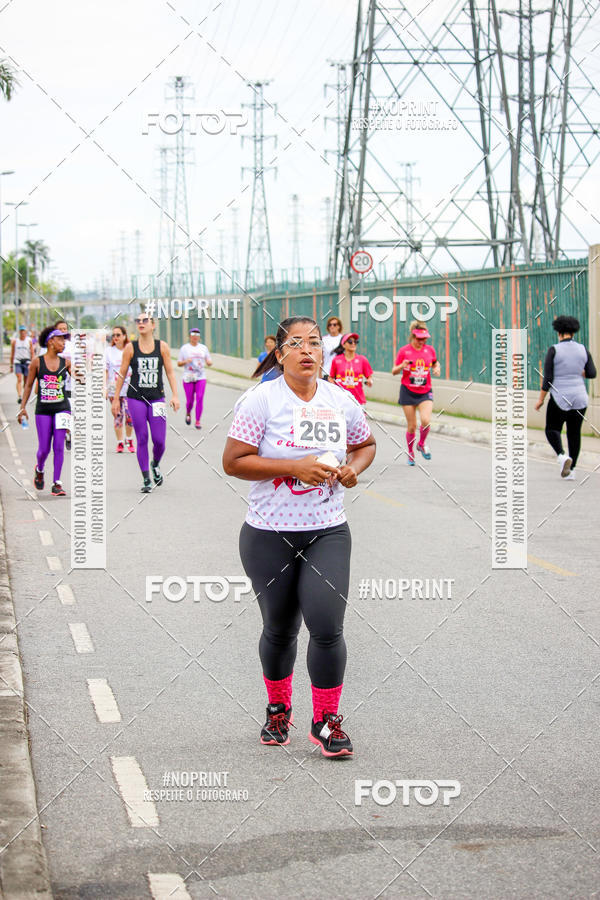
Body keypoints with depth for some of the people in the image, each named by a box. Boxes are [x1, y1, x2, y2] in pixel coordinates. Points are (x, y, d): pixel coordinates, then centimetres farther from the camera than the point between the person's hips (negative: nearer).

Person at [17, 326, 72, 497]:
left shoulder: (66, 362, 3)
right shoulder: (37, 362, -2)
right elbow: (28, 385, 5)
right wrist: (23, 407, 1)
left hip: (62, 408, 1)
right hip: (43, 410, -1)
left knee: (58, 446, -7)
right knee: (44, 449, 0)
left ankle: (57, 484, 0)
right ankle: (39, 470, 33)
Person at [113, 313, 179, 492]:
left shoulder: (162, 347, 3)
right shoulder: (130, 348, 1)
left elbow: (170, 372, 6)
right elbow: (122, 374, 6)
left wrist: (175, 395, -3)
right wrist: (116, 399, 6)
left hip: (157, 398, 1)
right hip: (135, 398, -1)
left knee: (159, 440, -4)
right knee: (142, 440, -2)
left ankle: (155, 465, 29)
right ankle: (146, 479, 6)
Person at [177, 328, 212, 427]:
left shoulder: (204, 348, 11)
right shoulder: (184, 348, 5)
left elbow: (209, 362, 14)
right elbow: (179, 363, 6)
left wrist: (209, 362, -10)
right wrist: (185, 361, -15)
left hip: (201, 377, 1)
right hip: (188, 378, -1)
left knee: (200, 399, -12)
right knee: (190, 400, -1)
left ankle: (198, 421, -7)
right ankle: (188, 413, 32)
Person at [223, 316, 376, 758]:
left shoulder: (341, 401, 4)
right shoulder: (261, 399, -8)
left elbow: (366, 444, 22)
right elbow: (233, 461, -12)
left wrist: (354, 468, 0)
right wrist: (295, 467, -19)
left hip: (328, 532, 2)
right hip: (269, 535, -2)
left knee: (327, 627, -10)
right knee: (280, 630, 10)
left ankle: (326, 721, 7)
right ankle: (278, 710, 35)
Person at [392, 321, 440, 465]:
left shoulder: (430, 349, 1)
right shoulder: (404, 351, -5)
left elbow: (435, 363, 20)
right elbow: (394, 371, 1)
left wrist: (437, 368, -3)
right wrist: (402, 366, -20)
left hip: (425, 392, 1)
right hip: (408, 392, -1)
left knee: (426, 420, -19)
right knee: (411, 426, 1)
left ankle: (422, 444, 9)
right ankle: (410, 452, 23)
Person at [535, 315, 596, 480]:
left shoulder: (553, 350, -10)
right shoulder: (583, 350, 0)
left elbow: (547, 378, -12)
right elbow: (592, 373, 3)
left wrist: (540, 399, -2)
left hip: (560, 399, -4)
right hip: (579, 398, 4)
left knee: (552, 430, 11)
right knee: (574, 433, 15)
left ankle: (562, 456, -14)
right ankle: (571, 469, 14)